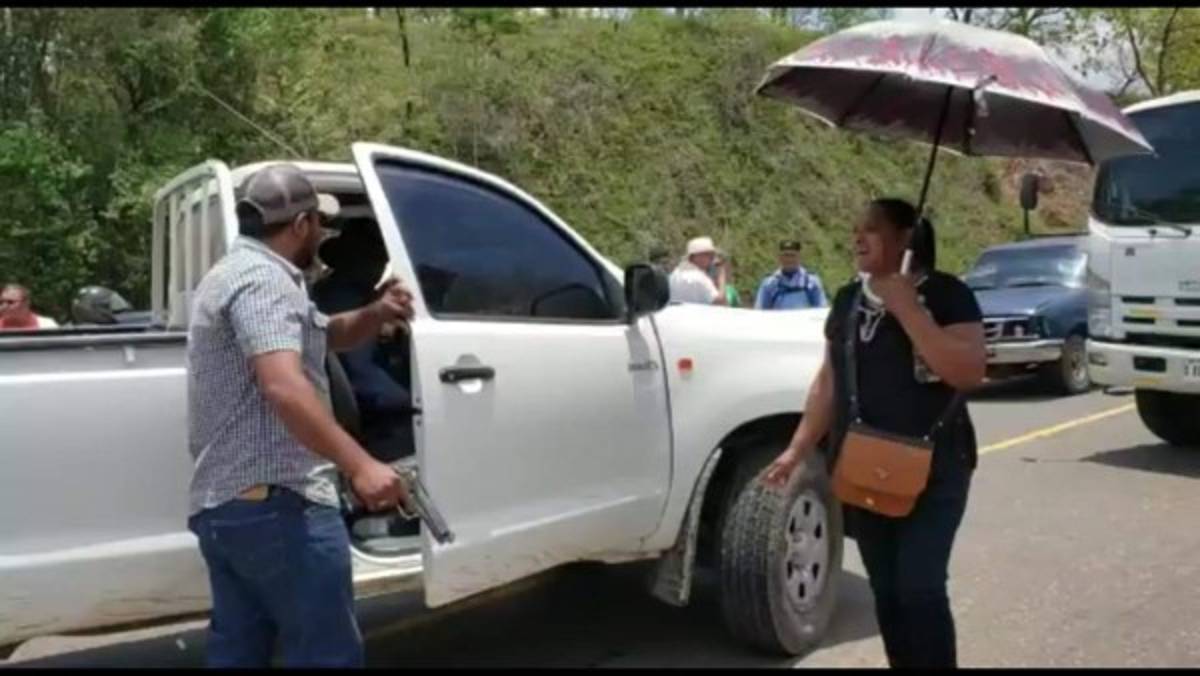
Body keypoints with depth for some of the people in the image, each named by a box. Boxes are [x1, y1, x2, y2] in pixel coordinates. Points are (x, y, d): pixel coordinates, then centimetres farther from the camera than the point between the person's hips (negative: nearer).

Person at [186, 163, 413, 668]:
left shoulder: (235, 273, 22)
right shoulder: (263, 278, -13)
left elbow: (325, 335, 28)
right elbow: (284, 387, -28)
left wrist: (375, 315, 8)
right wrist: (360, 466, -34)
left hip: (219, 505, 11)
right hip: (276, 504, -11)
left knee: (236, 651, 16)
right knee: (327, 654, -2)